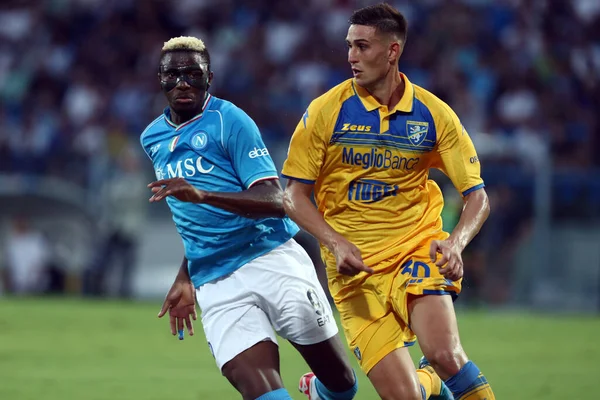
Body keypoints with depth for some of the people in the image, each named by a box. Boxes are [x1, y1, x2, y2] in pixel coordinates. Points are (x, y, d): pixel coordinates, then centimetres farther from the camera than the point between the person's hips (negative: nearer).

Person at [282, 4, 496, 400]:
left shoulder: (433, 114, -2)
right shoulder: (327, 111, -5)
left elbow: (477, 196, 1)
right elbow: (294, 194, 0)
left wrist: (456, 242, -20)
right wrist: (336, 243, -16)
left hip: (418, 248, 0)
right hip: (356, 265, 0)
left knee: (444, 355, -28)